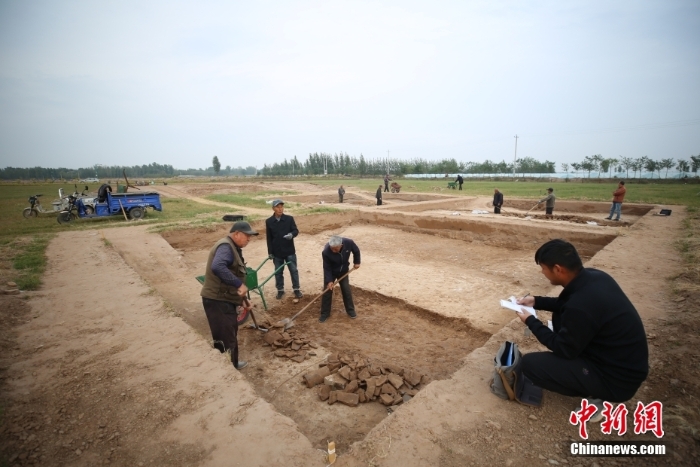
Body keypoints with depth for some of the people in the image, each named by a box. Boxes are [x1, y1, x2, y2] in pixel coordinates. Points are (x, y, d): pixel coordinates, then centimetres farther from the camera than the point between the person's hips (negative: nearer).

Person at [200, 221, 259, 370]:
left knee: (230, 334, 21)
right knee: (224, 338, -2)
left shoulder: (233, 247, 14)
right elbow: (217, 267, -39)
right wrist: (239, 284, -36)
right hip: (217, 300, -11)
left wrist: (242, 298, 20)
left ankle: (232, 364, 37)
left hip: (225, 299, 11)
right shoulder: (225, 246, -19)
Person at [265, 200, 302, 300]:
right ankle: (280, 290, 28)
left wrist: (292, 234, -28)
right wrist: (270, 252, 0)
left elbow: (296, 230, -3)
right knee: (278, 272, 12)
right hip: (277, 252, 1)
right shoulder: (269, 221, -3)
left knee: (294, 270, 7)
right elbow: (269, 238, 1)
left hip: (289, 251, -1)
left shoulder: (289, 219, -5)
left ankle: (296, 289, 22)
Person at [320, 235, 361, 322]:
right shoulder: (326, 252, -36)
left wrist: (356, 262, 1)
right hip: (331, 272, -2)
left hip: (344, 271, 2)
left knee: (346, 290, 7)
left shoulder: (349, 243, -32)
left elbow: (356, 251, -7)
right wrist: (329, 281, -27)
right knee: (327, 291, 0)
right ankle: (325, 313, 16)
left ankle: (350, 310, 25)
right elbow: (327, 268, -23)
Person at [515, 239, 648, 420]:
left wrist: (531, 322, -7)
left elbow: (564, 349, -17)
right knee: (560, 317, 15)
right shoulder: (594, 276, -7)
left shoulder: (582, 306, -33)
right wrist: (537, 301, 9)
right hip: (627, 362, 9)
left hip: (618, 378, -8)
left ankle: (595, 395, 3)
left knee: (529, 364, -13)